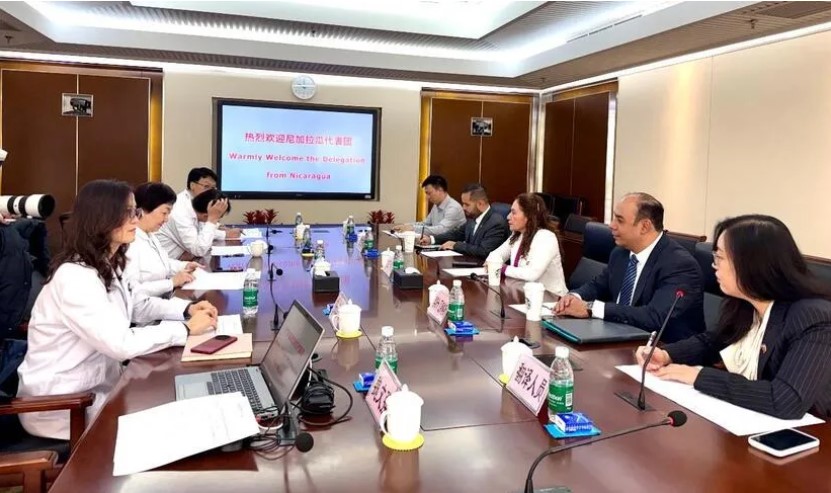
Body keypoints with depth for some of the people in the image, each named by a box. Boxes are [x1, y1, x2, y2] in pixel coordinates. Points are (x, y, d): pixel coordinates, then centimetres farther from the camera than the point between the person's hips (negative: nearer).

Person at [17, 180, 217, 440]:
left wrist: (187, 308, -1)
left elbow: (135, 306, 15)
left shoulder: (108, 264, 2)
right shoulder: (74, 277, -27)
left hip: (96, 383, 8)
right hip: (60, 405, -8)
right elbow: (122, 344, -32)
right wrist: (187, 329, -22)